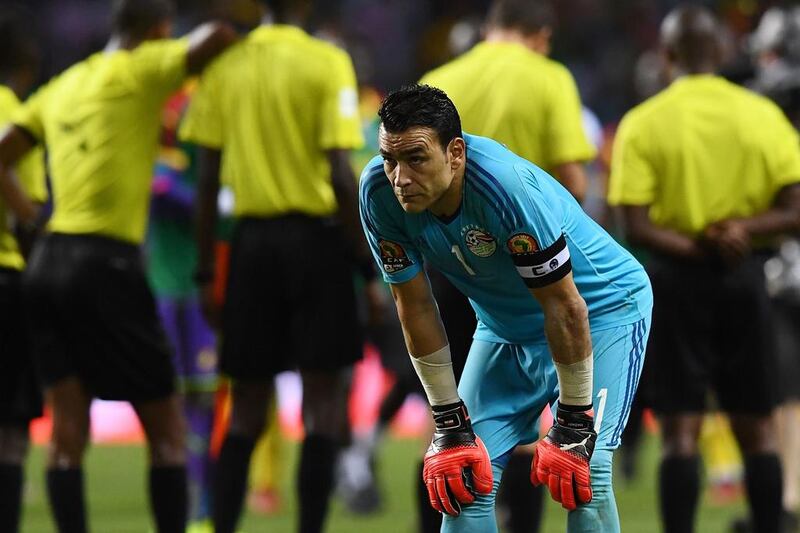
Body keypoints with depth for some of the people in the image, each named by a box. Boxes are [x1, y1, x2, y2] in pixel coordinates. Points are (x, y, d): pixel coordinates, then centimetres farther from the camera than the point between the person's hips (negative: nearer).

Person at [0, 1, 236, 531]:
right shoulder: (137, 73, -4)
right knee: (166, 427, 2)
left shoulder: (61, 88, 17)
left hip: (49, 262, 7)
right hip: (106, 264, -7)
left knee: (68, 430, 3)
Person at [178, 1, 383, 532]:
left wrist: (206, 273, 10)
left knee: (248, 403, 11)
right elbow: (342, 178, -13)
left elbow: (207, 182, 4)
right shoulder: (327, 62, -7)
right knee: (323, 397, 1)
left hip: (252, 241, 4)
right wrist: (370, 266, -7)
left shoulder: (224, 69, 4)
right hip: (316, 238, -4)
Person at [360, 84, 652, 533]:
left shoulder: (507, 187, -37)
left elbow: (565, 308, -29)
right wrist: (450, 424, -9)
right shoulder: (380, 193, -21)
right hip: (506, 326, 6)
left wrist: (574, 428, -23)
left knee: (584, 473, -20)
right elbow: (416, 307, -10)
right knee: (464, 476, -4)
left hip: (603, 312, -5)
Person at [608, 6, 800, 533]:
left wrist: (696, 248, -12)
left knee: (681, 428, -2)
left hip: (676, 278, -2)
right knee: (757, 426, 10)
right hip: (744, 276, 2)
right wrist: (744, 228, -13)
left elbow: (637, 226, -13)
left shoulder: (642, 123, -4)